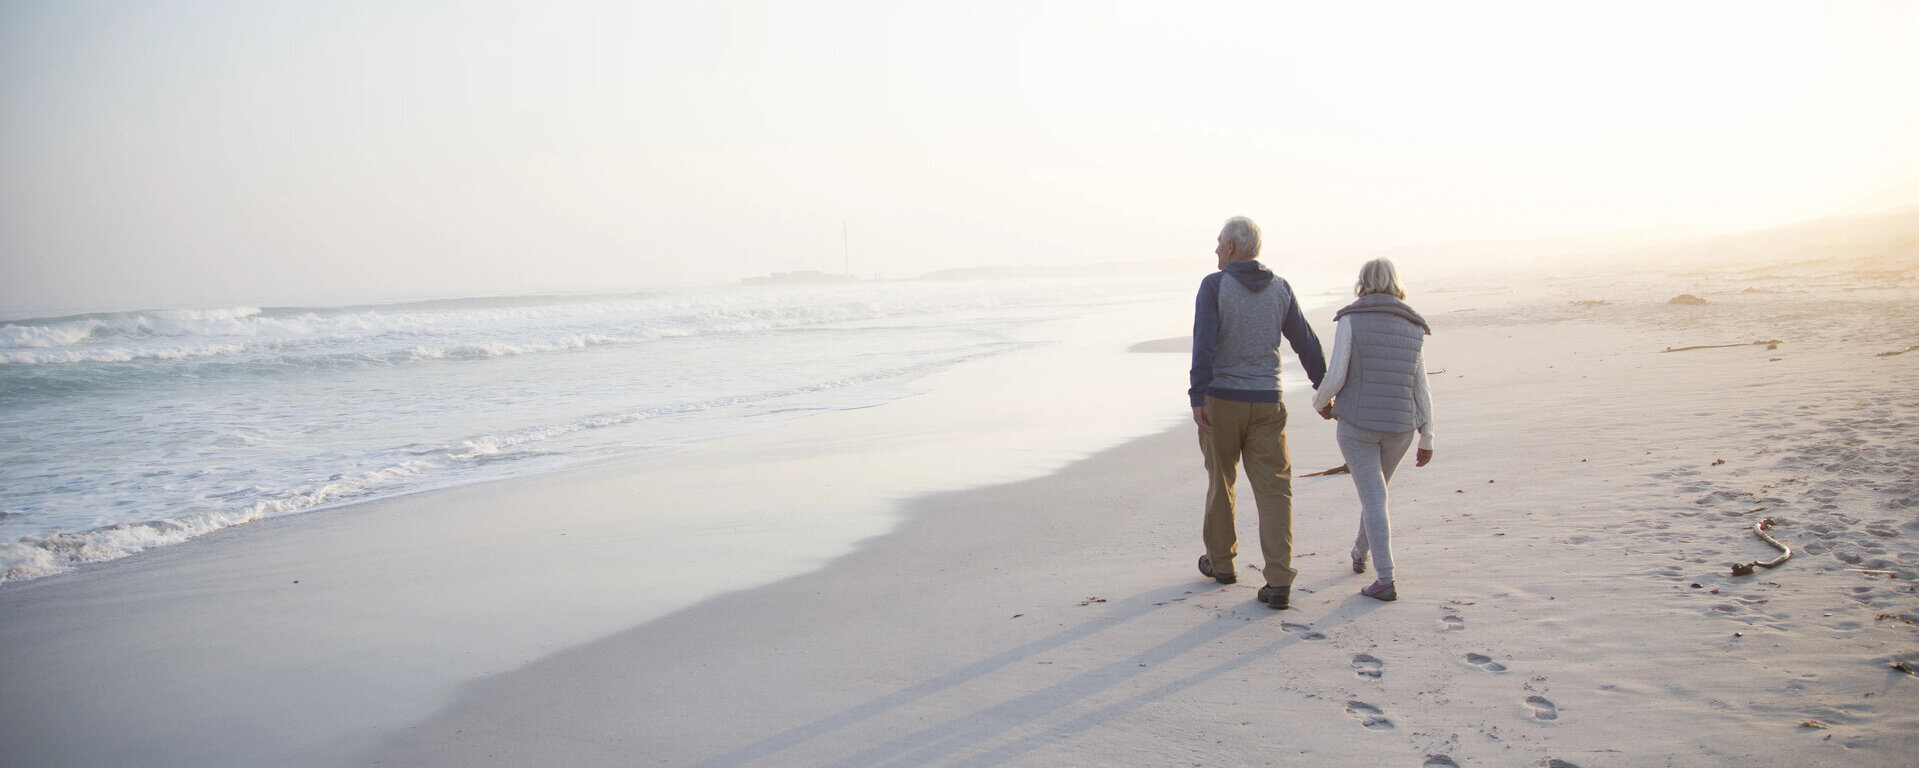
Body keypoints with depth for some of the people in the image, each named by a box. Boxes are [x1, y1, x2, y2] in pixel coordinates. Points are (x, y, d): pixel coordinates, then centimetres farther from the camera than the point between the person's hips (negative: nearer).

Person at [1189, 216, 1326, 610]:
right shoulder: (1280, 288, 7)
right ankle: (1279, 583, -9)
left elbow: (1204, 343, -17)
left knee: (1221, 479, 17)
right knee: (1274, 489, 0)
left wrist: (1197, 398, -19)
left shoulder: (1214, 285, -6)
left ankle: (1221, 562, 32)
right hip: (1266, 402, 2)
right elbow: (1306, 343, 11)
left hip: (1220, 400, -2)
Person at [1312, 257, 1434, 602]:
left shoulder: (1351, 321, -6)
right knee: (1376, 490, 24)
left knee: (1373, 499, -4)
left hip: (1357, 424, -4)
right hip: (1399, 427, 4)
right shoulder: (1413, 329, 6)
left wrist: (1321, 403, 9)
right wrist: (1427, 440, 12)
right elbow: (1421, 389, 6)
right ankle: (1360, 554, 44)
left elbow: (1335, 377, -12)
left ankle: (1385, 581, -10)